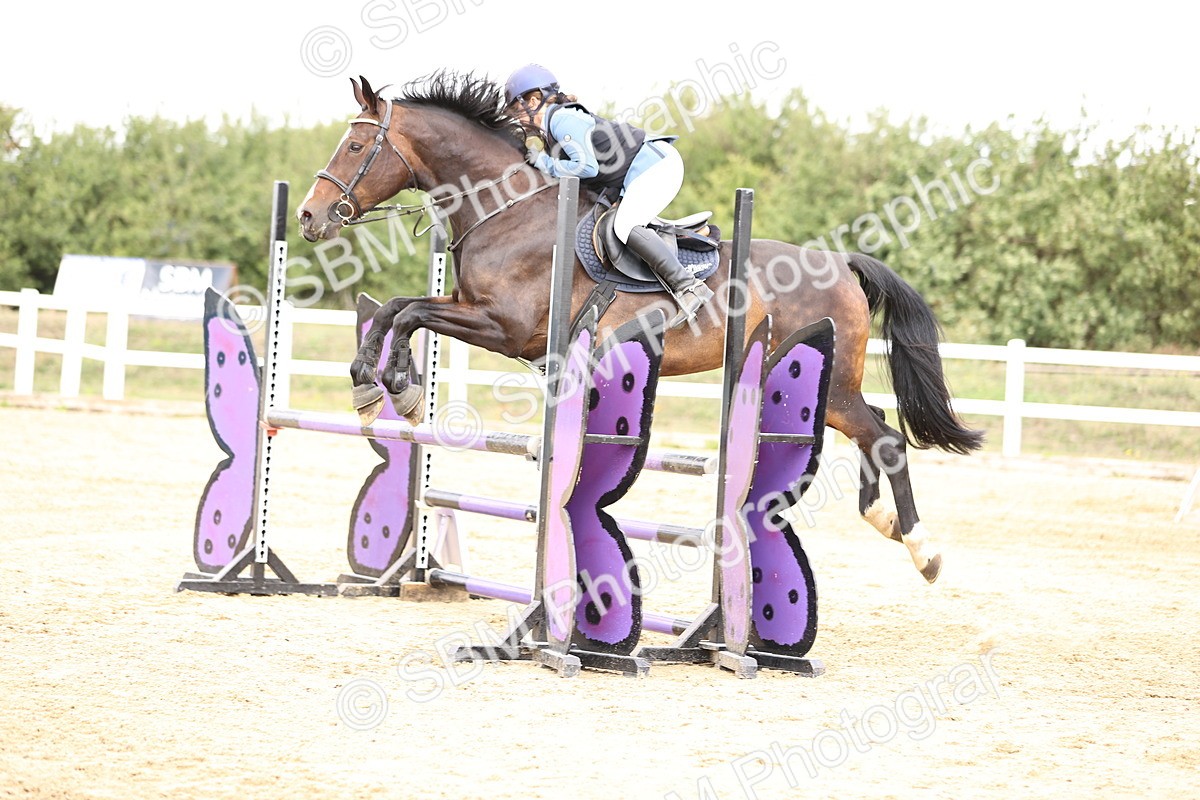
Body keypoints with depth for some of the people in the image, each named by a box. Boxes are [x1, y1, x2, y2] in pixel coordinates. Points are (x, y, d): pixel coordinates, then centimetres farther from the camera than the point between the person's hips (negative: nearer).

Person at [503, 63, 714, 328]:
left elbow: (588, 167, -22)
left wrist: (544, 163, -11)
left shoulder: (562, 119, -13)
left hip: (656, 164, -11)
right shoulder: (548, 132, 17)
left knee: (625, 227, -24)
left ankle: (689, 288, -27)